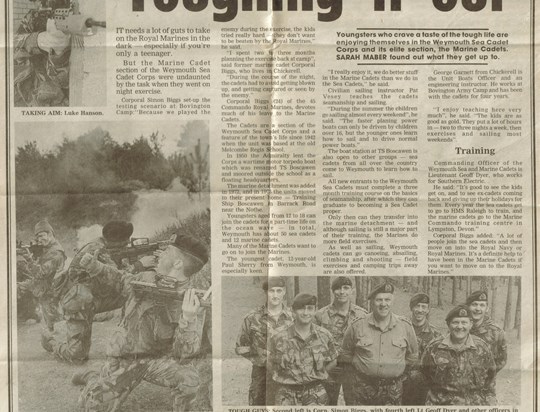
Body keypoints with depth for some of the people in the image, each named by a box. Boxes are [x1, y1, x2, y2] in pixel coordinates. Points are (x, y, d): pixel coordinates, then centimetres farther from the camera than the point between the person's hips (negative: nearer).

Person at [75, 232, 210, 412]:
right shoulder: (146, 279, -8)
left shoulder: (193, 304, -21)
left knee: (189, 378, -31)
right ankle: (93, 379, 36)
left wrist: (188, 319, -45)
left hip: (157, 359, -3)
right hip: (124, 358, 3)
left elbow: (185, 357, -30)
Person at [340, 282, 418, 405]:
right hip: (364, 389, -1)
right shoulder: (357, 326, -5)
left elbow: (412, 358, 13)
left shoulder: (405, 326, -1)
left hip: (393, 392, 1)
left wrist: (398, 376, 11)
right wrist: (356, 378, 8)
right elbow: (346, 354, 10)